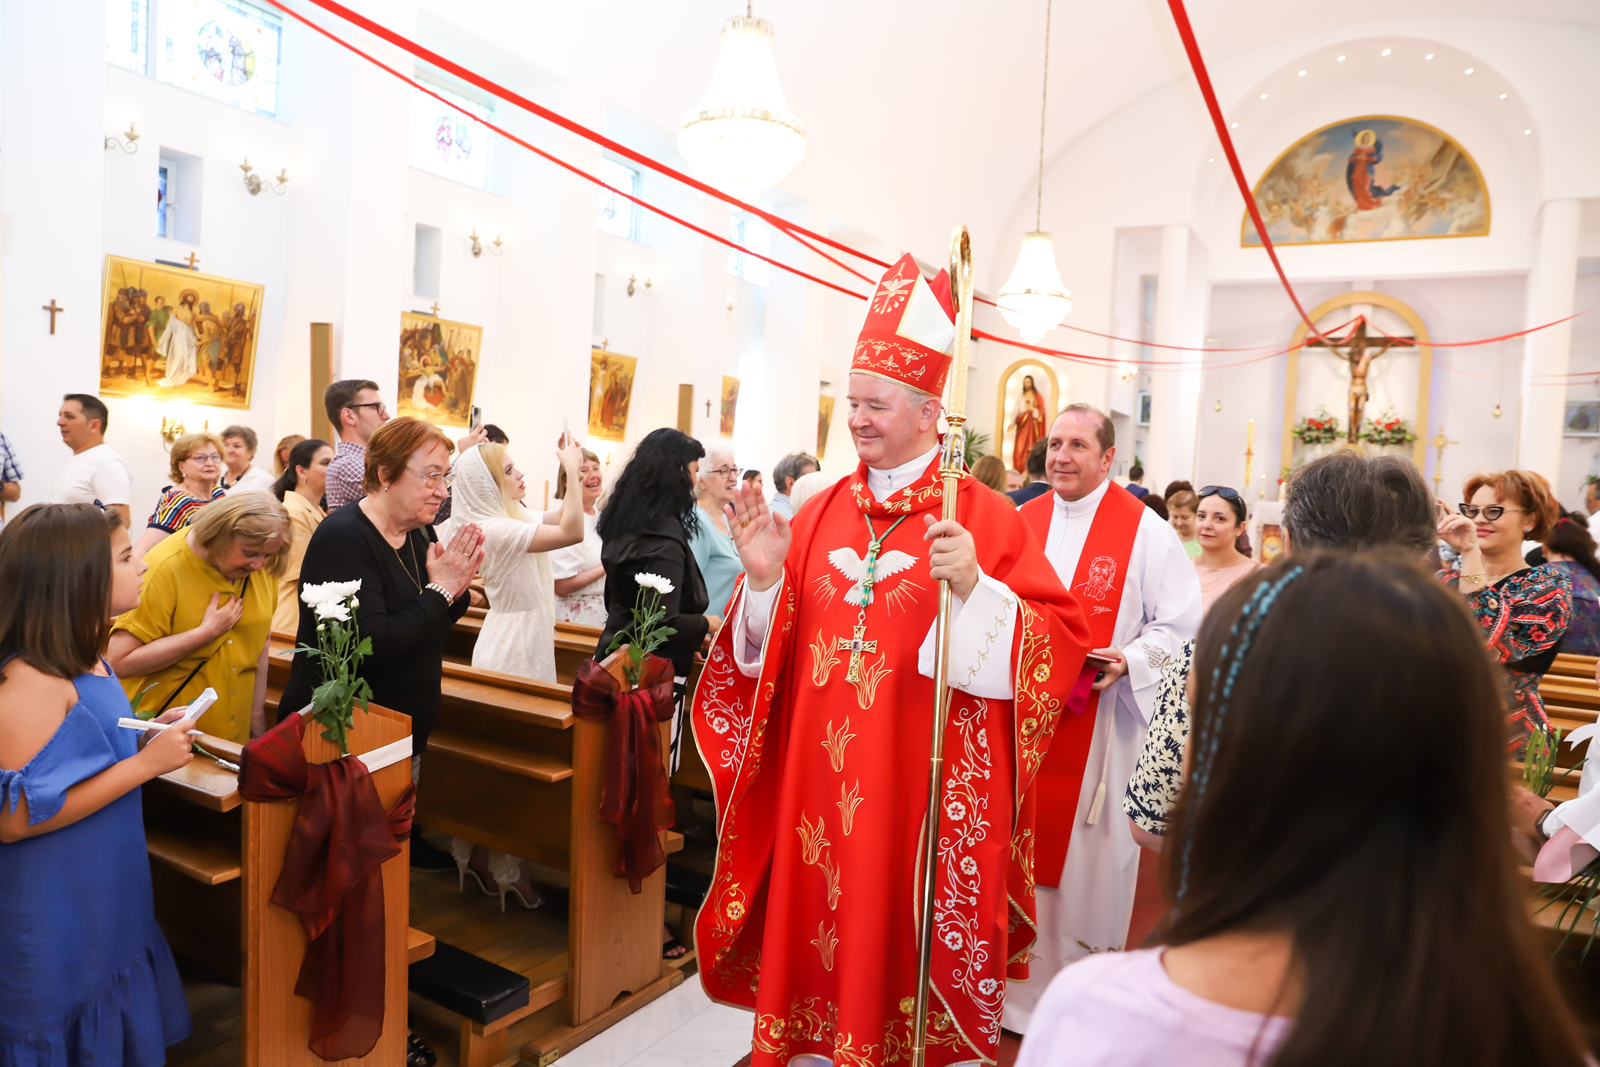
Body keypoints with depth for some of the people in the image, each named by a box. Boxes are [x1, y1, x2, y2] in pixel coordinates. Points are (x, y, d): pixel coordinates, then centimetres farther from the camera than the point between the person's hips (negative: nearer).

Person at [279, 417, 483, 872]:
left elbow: (433, 632, 11)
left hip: (407, 731, 7)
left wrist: (457, 588, -9)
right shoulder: (342, 537, -20)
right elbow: (370, 646, -29)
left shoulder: (419, 534, 4)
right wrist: (439, 591, -21)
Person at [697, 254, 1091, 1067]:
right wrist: (764, 577, -10)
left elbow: (1060, 642, -11)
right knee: (816, 934, 15)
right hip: (819, 780, 4)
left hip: (929, 787, -4)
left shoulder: (982, 515, -6)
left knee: (917, 948, 9)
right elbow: (768, 654, 8)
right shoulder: (820, 513, 7)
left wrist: (973, 587, -25)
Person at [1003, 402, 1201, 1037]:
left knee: (1088, 862, 6)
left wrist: (1129, 661, -18)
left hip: (1102, 725, -3)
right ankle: (1018, 989, 29)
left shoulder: (1146, 532, -5)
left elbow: (1181, 626, -4)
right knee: (1021, 849, 11)